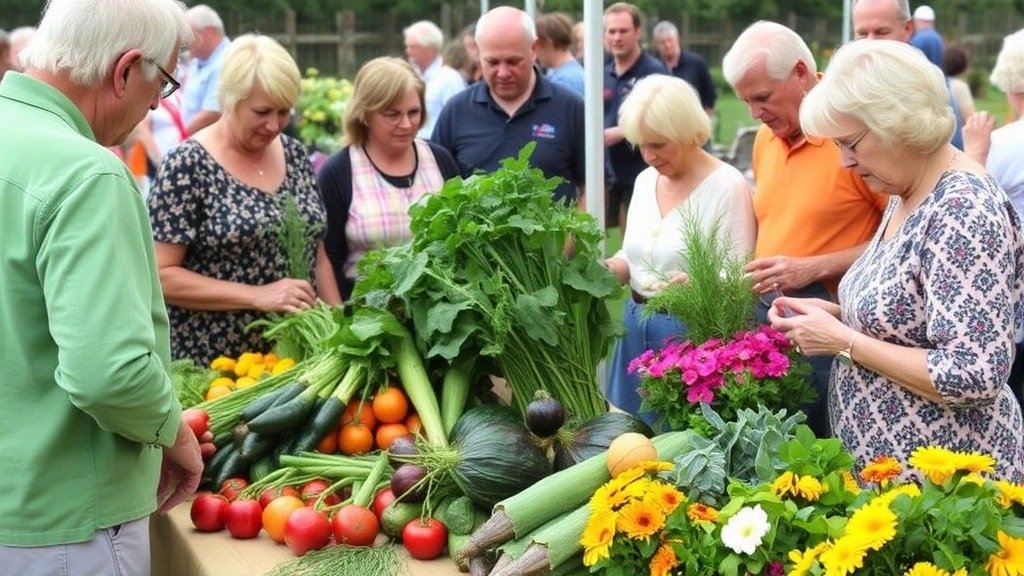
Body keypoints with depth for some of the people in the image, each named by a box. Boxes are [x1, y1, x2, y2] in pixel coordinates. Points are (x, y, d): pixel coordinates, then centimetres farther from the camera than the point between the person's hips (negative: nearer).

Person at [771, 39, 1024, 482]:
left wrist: (844, 341, -21)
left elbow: (974, 377, -27)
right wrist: (836, 316, 0)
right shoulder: (907, 195, 5)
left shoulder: (962, 211, -23)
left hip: (945, 477, -9)